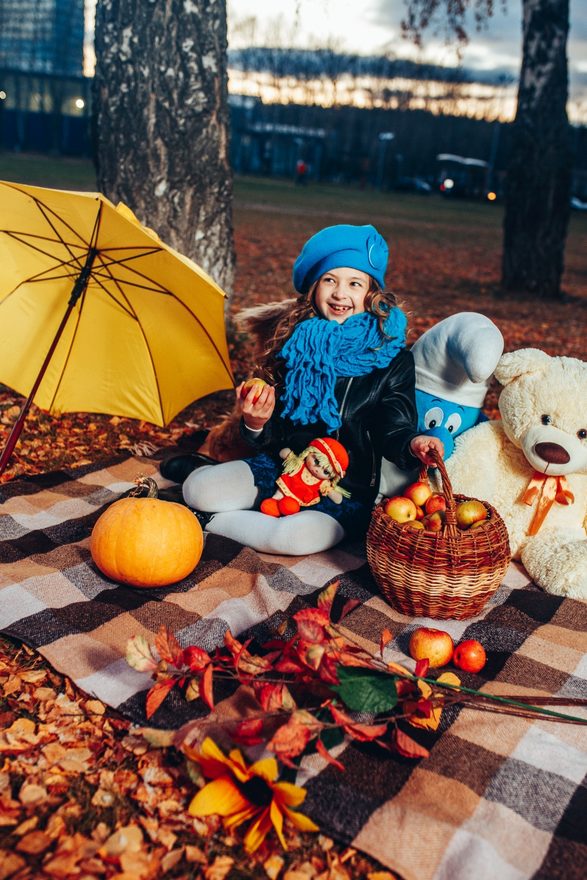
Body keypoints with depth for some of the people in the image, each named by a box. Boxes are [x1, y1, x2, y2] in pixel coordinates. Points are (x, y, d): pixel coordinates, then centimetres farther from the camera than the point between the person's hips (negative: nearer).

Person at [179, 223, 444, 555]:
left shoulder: (392, 357, -6)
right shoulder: (296, 342, 1)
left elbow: (392, 427, -9)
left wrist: (412, 443, -33)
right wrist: (256, 423, -21)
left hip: (347, 492, -2)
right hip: (281, 468, 3)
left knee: (299, 536, -33)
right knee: (198, 489, -21)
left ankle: (213, 523, -10)